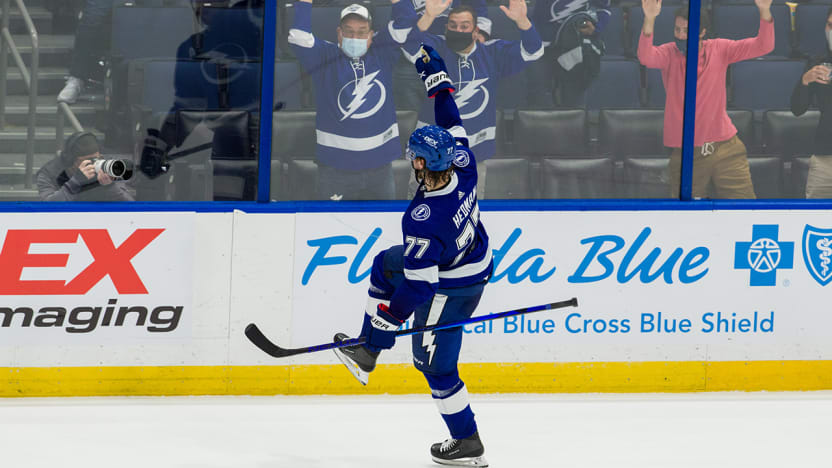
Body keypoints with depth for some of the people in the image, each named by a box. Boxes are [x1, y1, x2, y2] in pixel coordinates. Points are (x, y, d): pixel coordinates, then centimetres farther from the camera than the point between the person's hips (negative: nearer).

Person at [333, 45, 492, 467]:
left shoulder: (422, 221, -39)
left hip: (450, 288, -9)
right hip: (478, 258, 9)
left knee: (435, 364, 10)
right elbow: (452, 125, -3)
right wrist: (437, 78, 7)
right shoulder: (463, 169, -21)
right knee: (386, 266, 27)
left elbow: (419, 283, -31)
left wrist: (392, 314, -18)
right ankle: (367, 354, 37)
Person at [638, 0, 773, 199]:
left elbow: (763, 46, -7)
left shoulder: (719, 50, 0)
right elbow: (646, 58, -26)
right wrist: (649, 20, -43)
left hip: (725, 150, 1)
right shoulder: (669, 54, -5)